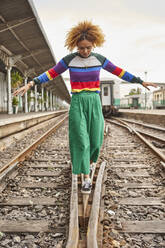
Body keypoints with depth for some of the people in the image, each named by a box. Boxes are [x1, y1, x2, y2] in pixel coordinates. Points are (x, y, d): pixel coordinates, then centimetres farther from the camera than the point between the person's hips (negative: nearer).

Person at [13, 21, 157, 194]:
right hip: (77, 103, -2)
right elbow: (50, 74, 1)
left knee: (94, 140, 4)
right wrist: (30, 84, -9)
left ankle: (87, 159, 39)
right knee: (80, 140, -6)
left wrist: (141, 82, 12)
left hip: (94, 103, 2)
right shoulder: (69, 59, -3)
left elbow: (119, 72, 9)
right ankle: (87, 178, 4)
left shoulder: (99, 59, 2)